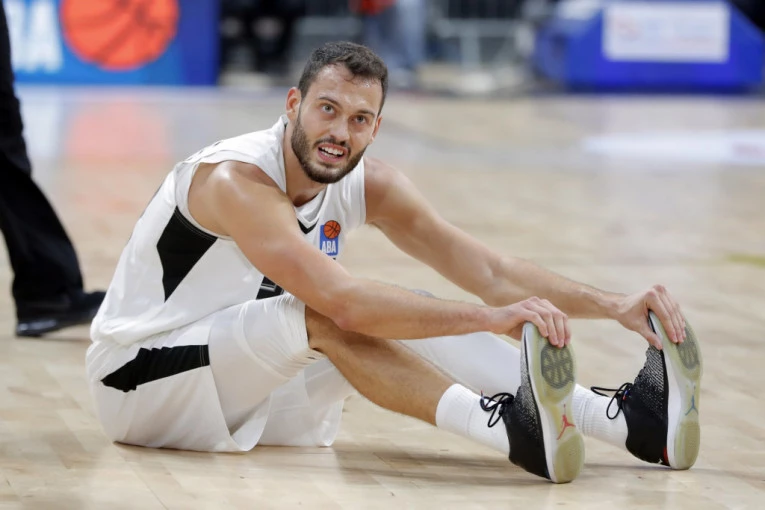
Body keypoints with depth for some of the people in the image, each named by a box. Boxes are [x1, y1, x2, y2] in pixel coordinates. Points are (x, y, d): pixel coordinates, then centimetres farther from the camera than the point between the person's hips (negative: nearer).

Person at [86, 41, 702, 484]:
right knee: (322, 314, -31)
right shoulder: (235, 180, -27)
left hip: (250, 388, 7)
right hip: (139, 380, -7)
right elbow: (343, 300, -39)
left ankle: (627, 418, -23)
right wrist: (488, 319, -44)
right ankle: (511, 429, -47)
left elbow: (489, 271, -8)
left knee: (409, 316, -13)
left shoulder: (370, 185, -3)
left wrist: (614, 305, -20)